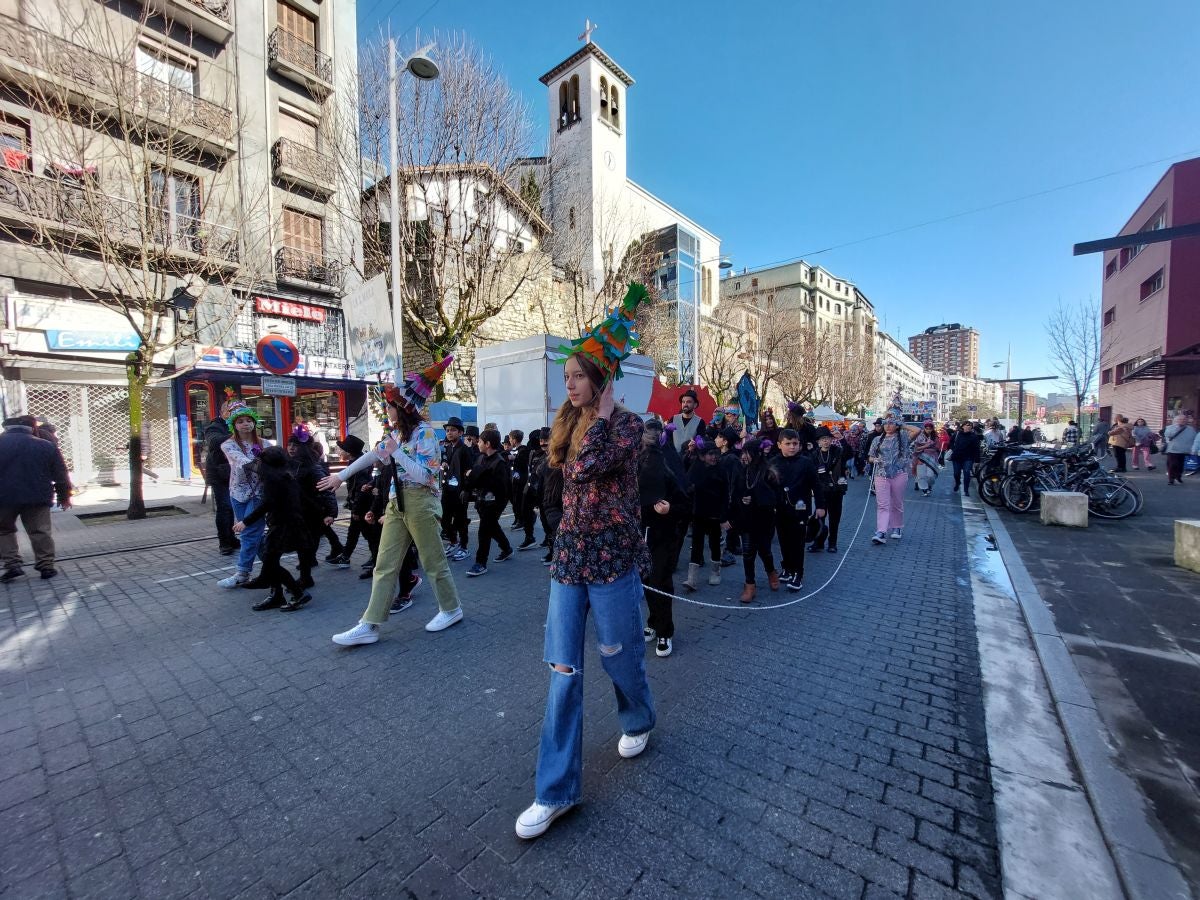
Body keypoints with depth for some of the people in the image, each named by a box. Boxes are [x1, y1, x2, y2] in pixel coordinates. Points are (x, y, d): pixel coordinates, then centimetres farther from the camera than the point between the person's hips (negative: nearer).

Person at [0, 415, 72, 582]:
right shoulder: (46, 446, 2)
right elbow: (60, 475, 4)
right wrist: (64, 497, 13)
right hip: (37, 497, 0)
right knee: (40, 532, 5)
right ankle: (46, 566, 6)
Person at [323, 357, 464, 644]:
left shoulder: (424, 432, -14)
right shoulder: (397, 431, 12)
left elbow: (423, 476, -19)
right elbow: (374, 455, 23)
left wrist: (396, 452, -21)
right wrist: (341, 475, 25)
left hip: (419, 501, -8)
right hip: (396, 502, 8)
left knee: (433, 559, 4)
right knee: (385, 565, 7)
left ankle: (451, 609, 23)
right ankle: (370, 625, 13)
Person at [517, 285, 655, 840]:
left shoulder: (627, 424, -11)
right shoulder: (569, 424, 9)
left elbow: (589, 467, -28)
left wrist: (602, 412, -19)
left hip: (611, 558, -5)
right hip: (569, 556, 6)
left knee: (619, 656, 14)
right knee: (562, 670, 6)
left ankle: (638, 721, 48)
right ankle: (557, 791, 20)